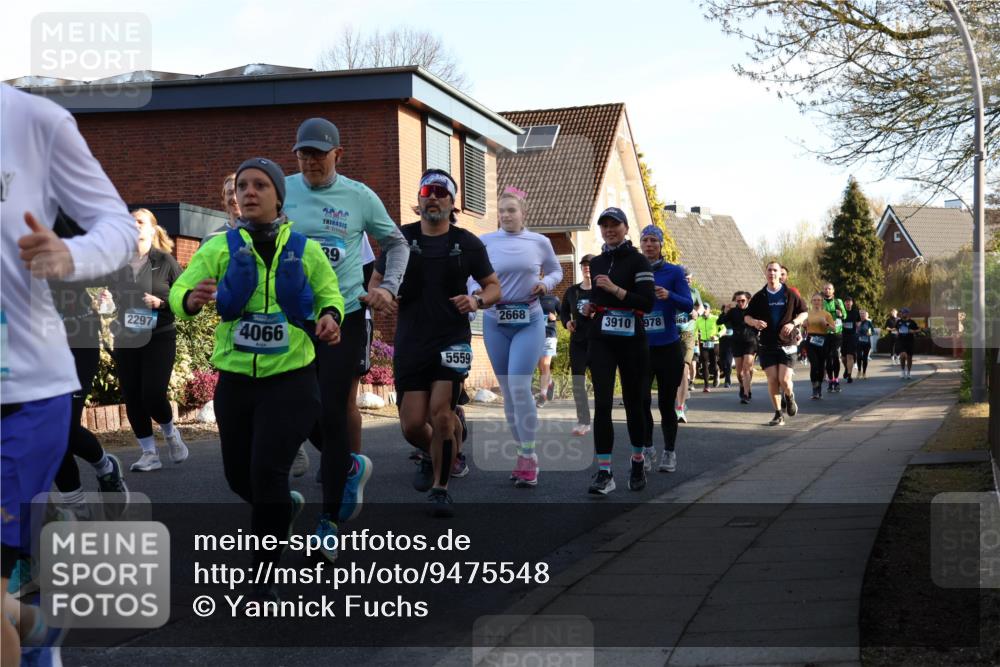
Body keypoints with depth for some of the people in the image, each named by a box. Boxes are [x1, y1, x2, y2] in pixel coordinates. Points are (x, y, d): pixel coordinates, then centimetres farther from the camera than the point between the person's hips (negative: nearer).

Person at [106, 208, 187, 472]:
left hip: (159, 338, -3)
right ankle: (149, 454, 14)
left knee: (153, 395, -11)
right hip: (126, 340, 3)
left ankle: (171, 434, 20)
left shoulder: (165, 261, -2)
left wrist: (161, 302, -17)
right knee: (132, 399, 3)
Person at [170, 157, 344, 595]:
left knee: (268, 470, -15)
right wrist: (191, 299, -36)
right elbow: (180, 292, -12)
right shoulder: (220, 247, -2)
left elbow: (329, 293, 11)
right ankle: (285, 506, 48)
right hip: (235, 381, 2)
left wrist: (331, 317, -13)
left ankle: (265, 574, 0)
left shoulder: (305, 250, 0)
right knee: (239, 474, 14)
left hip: (291, 381, -2)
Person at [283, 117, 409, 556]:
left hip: (345, 318, -3)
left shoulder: (360, 196, -1)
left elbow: (396, 243, 12)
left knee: (332, 415, -6)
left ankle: (329, 522, 2)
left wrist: (389, 288, -2)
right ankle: (352, 467, 37)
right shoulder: (281, 191, 1)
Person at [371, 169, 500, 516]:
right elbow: (375, 282, 12)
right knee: (412, 425, 0)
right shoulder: (400, 238, 4)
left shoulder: (467, 243, 3)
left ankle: (440, 487, 3)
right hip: (410, 341, 2)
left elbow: (494, 286, 10)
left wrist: (477, 301, -12)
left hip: (452, 338, -1)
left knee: (440, 413, -16)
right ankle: (433, 456, 36)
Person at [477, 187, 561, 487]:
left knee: (519, 386, -15)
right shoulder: (485, 242, 0)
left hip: (529, 321, -2)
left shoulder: (540, 242, 3)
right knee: (507, 391, 6)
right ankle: (522, 453, 19)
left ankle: (529, 456, -4)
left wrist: (546, 283, -5)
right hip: (495, 322, 2)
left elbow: (556, 271, 16)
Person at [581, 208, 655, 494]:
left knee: (633, 402, 7)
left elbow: (648, 302, -13)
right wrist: (590, 307, 8)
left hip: (631, 340, -4)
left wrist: (616, 290, -20)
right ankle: (604, 472, -9)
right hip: (602, 339, 4)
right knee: (602, 404, -7)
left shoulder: (636, 260, -4)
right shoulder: (596, 263, 14)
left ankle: (638, 461, 27)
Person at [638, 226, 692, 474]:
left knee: (666, 403, 4)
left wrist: (669, 295, -27)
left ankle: (669, 453, 18)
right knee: (641, 399, -11)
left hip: (668, 348, -1)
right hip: (641, 348, 1)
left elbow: (688, 305, -9)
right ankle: (647, 448, 6)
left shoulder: (674, 272, -1)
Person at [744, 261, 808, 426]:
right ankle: (778, 415, 10)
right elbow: (746, 316, 11)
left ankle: (790, 396, 25)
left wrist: (793, 323, -10)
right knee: (772, 380, -2)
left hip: (786, 344, -2)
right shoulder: (759, 297, 5)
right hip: (767, 345, 2)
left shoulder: (790, 294, 1)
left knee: (784, 380, -10)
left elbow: (804, 312, 9)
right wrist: (754, 322, -12)